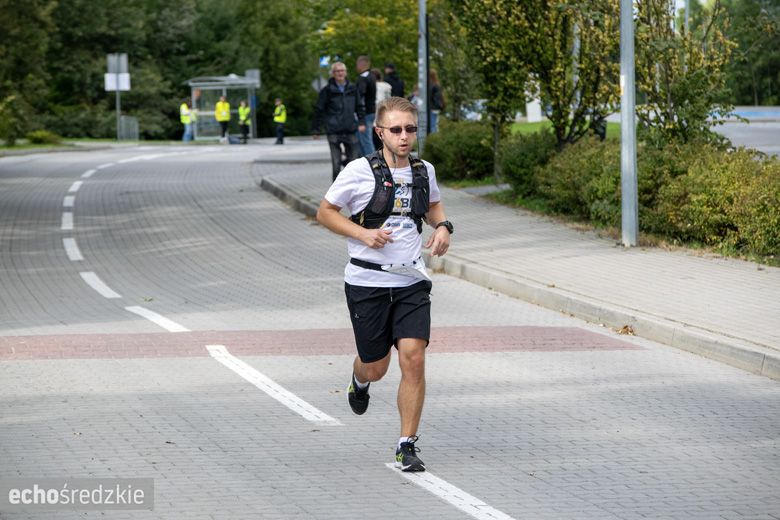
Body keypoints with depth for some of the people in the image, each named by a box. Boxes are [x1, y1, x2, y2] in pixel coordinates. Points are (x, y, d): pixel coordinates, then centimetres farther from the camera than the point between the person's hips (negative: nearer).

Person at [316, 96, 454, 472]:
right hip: (367, 282, -2)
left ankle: (407, 445, -1)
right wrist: (362, 233, -14)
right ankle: (359, 381, 48)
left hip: (411, 282, 2)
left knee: (413, 358, -12)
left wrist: (443, 226, 5)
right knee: (376, 367, 8)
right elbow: (325, 212, 0)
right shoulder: (360, 171, -9)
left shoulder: (424, 171, 5)